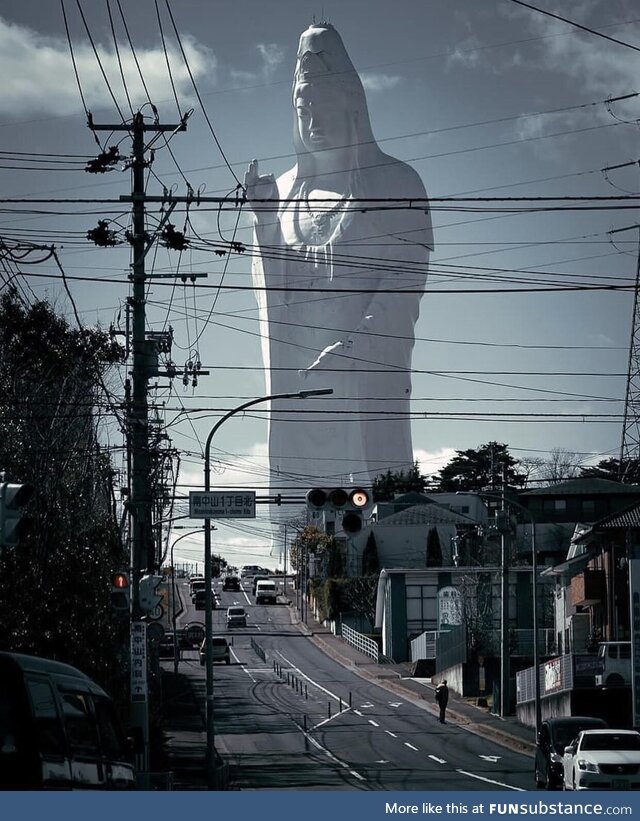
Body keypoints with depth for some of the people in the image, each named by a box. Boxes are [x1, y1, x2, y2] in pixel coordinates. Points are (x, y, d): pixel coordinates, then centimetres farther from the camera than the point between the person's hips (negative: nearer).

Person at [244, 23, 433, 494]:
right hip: (297, 367, 4)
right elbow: (271, 288, 16)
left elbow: (407, 279, -4)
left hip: (371, 366, -3)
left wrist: (354, 343, -16)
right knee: (299, 490, -5)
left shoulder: (393, 182, 6)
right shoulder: (285, 189, 19)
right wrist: (265, 221, 0)